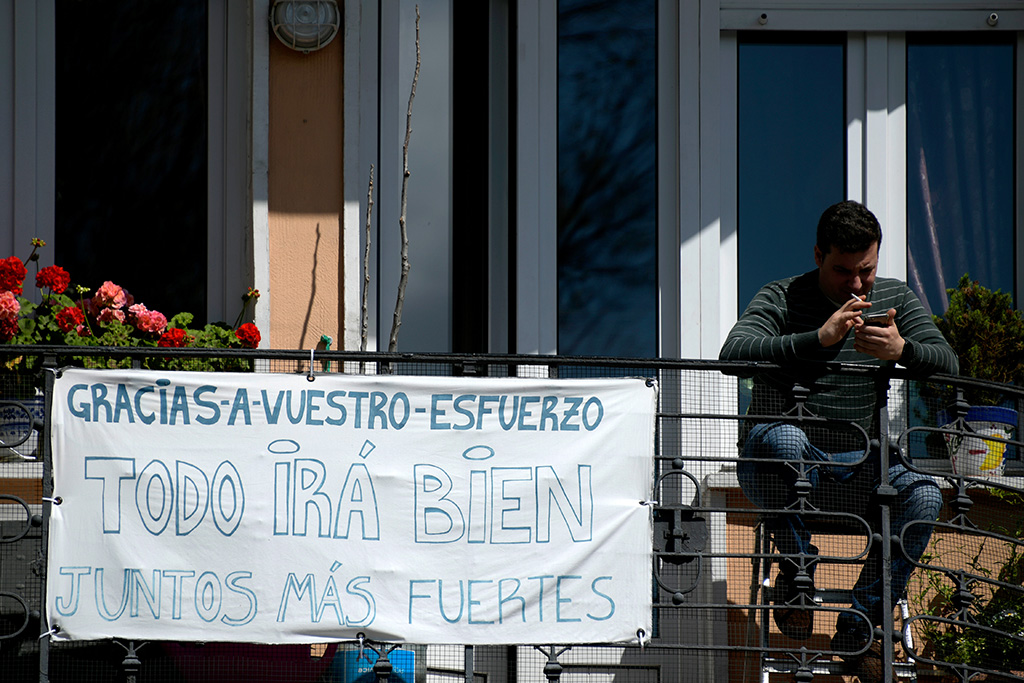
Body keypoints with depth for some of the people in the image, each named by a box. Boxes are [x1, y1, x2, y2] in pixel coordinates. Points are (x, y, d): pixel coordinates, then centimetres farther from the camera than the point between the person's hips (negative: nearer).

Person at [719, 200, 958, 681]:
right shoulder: (782, 299, -5)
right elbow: (733, 353, -23)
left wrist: (902, 350, -27)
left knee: (923, 496, -25)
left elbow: (948, 364, -3)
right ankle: (796, 576, -20)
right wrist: (819, 338, -34)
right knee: (784, 438, -40)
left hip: (853, 463, 4)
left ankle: (858, 628, -11)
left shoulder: (895, 298, 7)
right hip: (773, 463, -4)